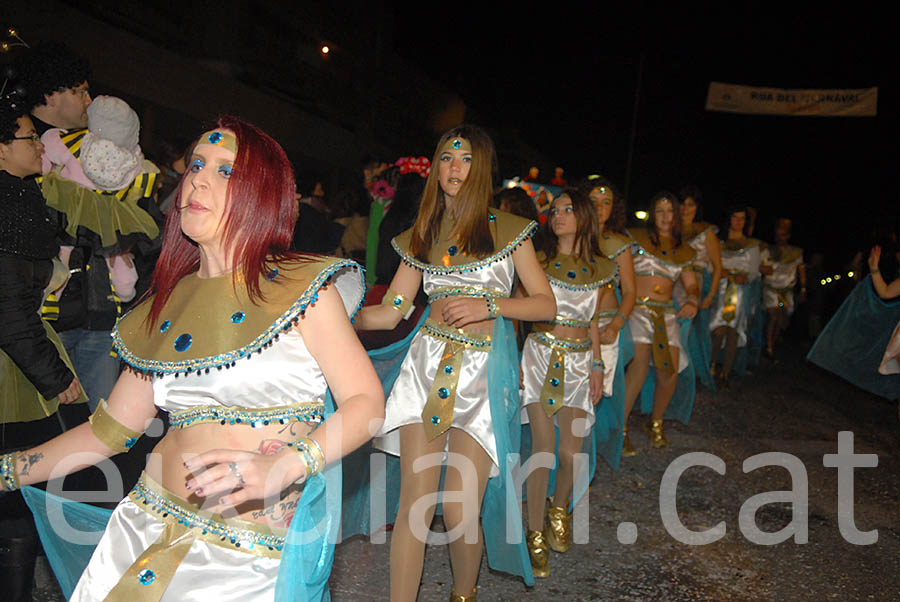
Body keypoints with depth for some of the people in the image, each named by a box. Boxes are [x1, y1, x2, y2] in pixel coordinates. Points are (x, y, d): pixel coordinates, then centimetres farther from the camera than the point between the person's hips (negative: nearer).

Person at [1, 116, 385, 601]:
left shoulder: (302, 286, -7)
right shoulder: (167, 305, 8)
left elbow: (366, 401, -14)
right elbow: (112, 428, 14)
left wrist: (283, 466, -29)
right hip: (149, 525, 5)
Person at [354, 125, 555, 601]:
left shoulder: (507, 229, 5)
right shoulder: (422, 236, 13)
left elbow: (546, 305, 3)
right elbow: (390, 312, 10)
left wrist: (489, 304, -12)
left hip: (483, 371, -2)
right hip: (428, 365, 2)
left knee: (460, 513, -4)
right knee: (415, 505, -3)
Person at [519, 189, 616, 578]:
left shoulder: (600, 268, 9)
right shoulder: (538, 260, 2)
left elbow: (592, 322, 16)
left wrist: (598, 365, 9)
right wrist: (513, 359, -6)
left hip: (579, 361, 2)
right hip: (540, 354, -2)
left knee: (571, 452, -2)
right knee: (544, 447, -9)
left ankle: (559, 509, 30)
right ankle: (536, 535, 5)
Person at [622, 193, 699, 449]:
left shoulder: (683, 251, 17)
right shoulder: (636, 238, 6)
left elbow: (691, 284, 14)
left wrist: (692, 301, -9)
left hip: (666, 313, 4)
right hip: (636, 308, -4)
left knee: (669, 372, -7)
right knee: (640, 361, -23)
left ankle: (656, 422, 18)